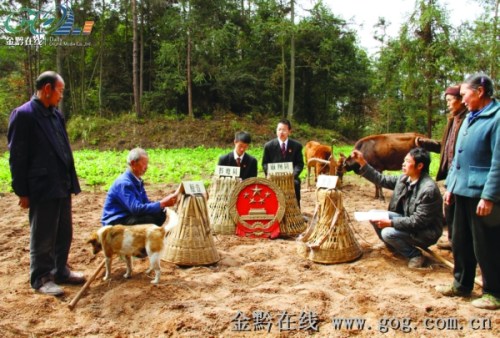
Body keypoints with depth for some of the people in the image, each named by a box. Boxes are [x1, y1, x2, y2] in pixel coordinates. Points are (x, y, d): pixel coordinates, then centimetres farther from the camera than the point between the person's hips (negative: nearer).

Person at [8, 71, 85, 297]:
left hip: (62, 186, 8)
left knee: (64, 234, 15)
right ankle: (41, 278, 20)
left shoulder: (56, 114, 11)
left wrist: (71, 181, 12)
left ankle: (60, 271, 30)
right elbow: (17, 157, -12)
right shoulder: (23, 115, -11)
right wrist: (22, 192, -12)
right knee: (43, 236, 5)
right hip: (42, 188, -7)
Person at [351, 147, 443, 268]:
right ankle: (395, 247, 16)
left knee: (388, 233, -27)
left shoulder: (428, 189, -27)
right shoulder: (404, 179, -4)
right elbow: (381, 180, 6)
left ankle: (415, 255, -3)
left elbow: (418, 221, -27)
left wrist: (391, 223, -26)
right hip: (408, 221, 8)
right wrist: (362, 162, -4)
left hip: (426, 232, -8)